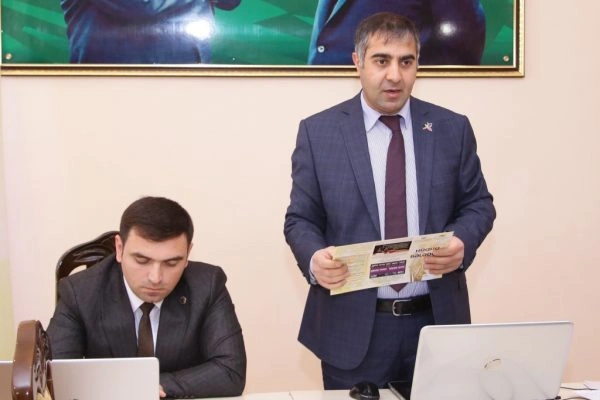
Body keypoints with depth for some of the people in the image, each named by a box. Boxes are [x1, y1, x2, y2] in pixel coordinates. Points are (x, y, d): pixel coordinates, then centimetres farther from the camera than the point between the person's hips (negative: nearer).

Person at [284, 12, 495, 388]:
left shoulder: (453, 128, 4)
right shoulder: (318, 132, 0)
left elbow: (478, 204, 9)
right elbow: (301, 219, 1)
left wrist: (462, 242, -13)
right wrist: (315, 259, -20)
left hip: (436, 319, 2)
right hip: (352, 326, -1)